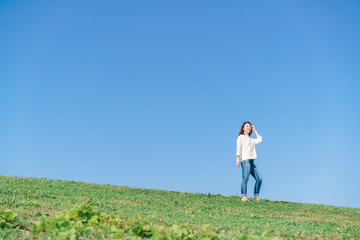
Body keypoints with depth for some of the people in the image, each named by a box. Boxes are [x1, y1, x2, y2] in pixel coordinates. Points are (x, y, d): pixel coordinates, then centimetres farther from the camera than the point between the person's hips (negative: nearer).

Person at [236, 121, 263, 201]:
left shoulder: (251, 139, 28)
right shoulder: (241, 137, 9)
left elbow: (260, 140, 19)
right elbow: (238, 148, -2)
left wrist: (255, 130, 26)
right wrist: (238, 159, -15)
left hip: (251, 162, 7)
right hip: (245, 160, -7)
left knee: (259, 179, -1)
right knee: (245, 178, -22)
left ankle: (256, 196, 6)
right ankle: (244, 196, -30)